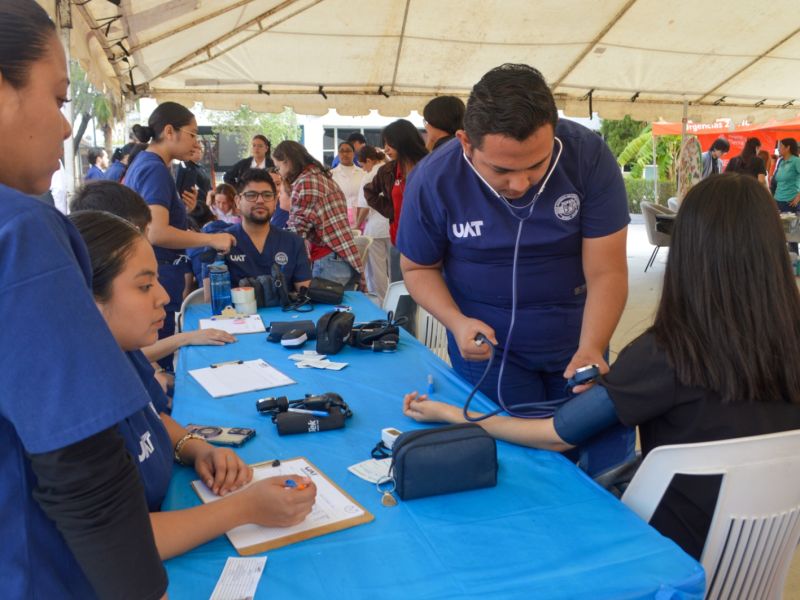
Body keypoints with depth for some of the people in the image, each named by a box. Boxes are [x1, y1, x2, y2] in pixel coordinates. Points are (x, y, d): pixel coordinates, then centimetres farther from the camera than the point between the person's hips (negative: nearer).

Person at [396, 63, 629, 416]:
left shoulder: (589, 156, -21)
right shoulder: (433, 181, -20)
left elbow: (607, 272, -20)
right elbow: (419, 268, -5)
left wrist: (591, 350, -36)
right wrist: (457, 323, -23)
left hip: (577, 342, 2)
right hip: (487, 347, -1)